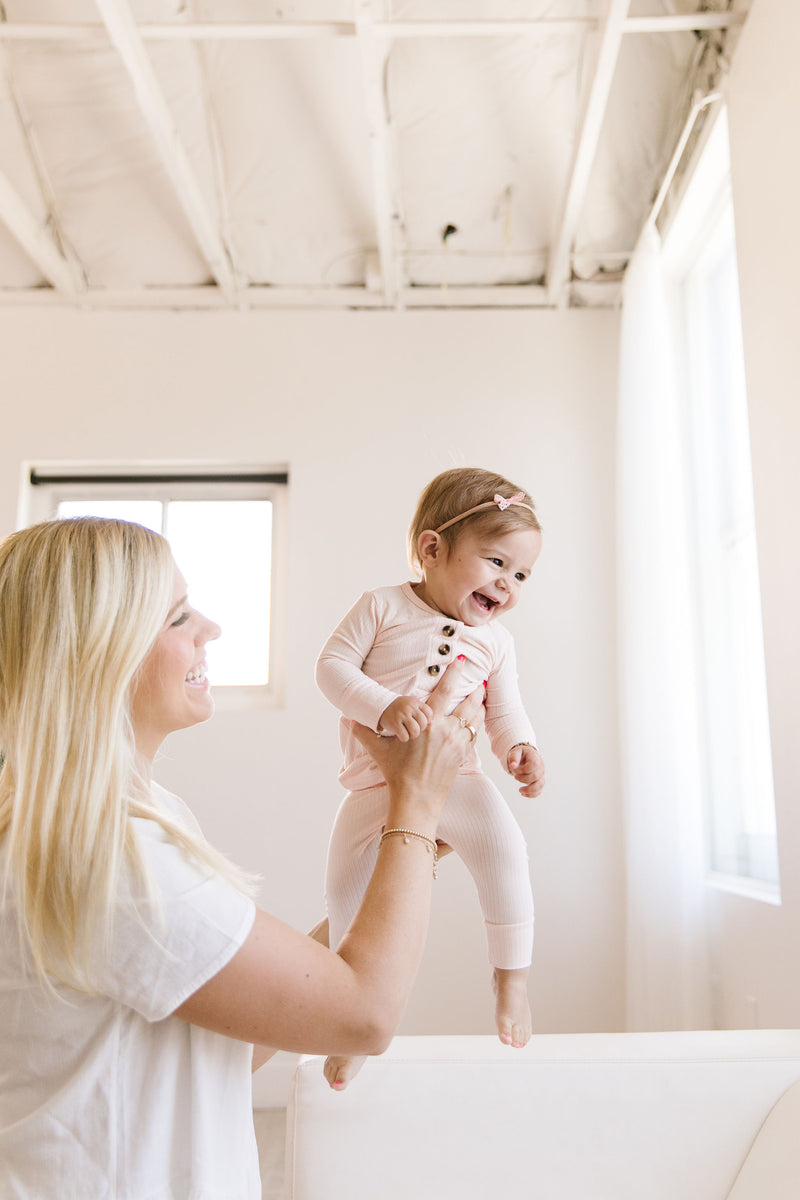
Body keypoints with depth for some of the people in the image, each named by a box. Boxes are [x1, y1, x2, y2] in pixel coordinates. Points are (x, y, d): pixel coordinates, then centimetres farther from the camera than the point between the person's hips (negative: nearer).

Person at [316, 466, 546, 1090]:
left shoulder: (496, 642, 7)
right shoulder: (383, 606, -4)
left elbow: (505, 711, 9)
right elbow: (332, 664, -10)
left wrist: (521, 748, -15)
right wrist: (383, 708, -27)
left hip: (454, 776, 1)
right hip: (377, 780, -1)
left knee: (502, 841, -28)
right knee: (347, 885, -6)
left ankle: (512, 978, -10)